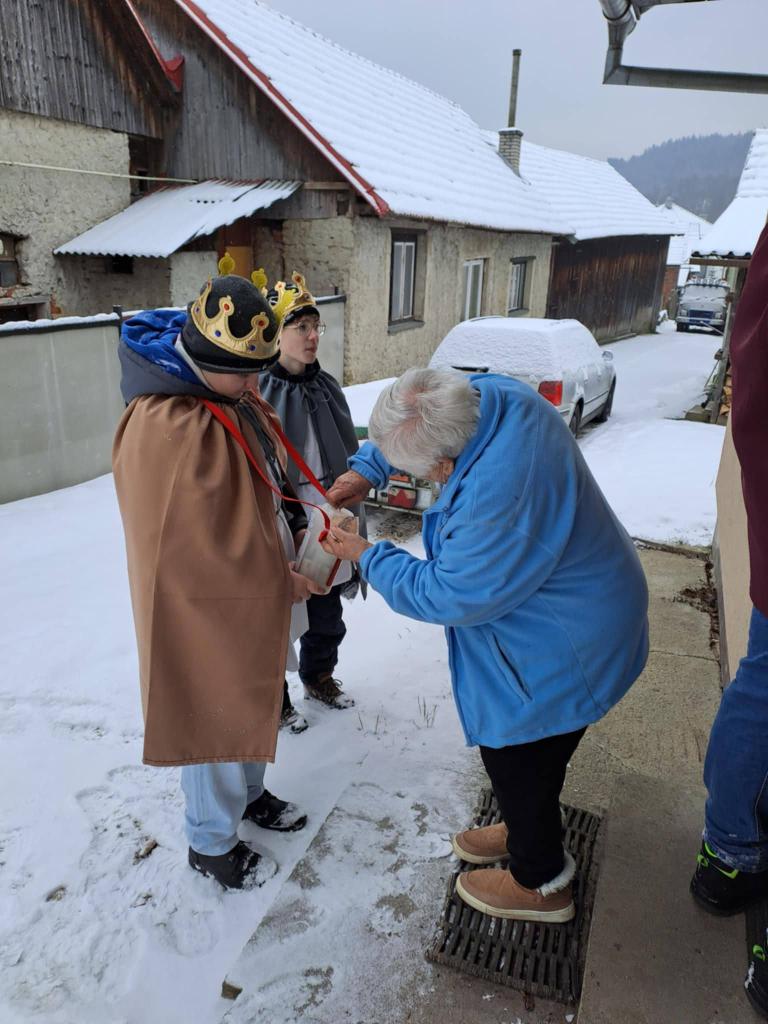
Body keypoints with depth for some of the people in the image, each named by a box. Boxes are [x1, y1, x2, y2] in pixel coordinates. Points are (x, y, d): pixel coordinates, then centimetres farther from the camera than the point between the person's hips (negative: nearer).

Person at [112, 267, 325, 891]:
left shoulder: (237, 397, 3)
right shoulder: (165, 428, -29)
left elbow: (272, 477, 15)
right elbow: (204, 544, -28)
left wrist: (297, 535, 3)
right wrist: (286, 582, -18)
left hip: (259, 593, 9)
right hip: (210, 607, -9)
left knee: (256, 698, 24)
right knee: (217, 717, 9)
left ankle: (249, 792, 49)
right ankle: (212, 841, 33)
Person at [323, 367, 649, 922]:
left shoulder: (498, 500, -40)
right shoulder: (492, 393, -14)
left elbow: (448, 596, -24)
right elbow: (416, 427, 8)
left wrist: (369, 557, -12)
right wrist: (367, 467, -2)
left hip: (559, 651, -9)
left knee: (518, 755, 13)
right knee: (528, 751, 27)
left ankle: (541, 881, 38)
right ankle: (528, 830, 52)